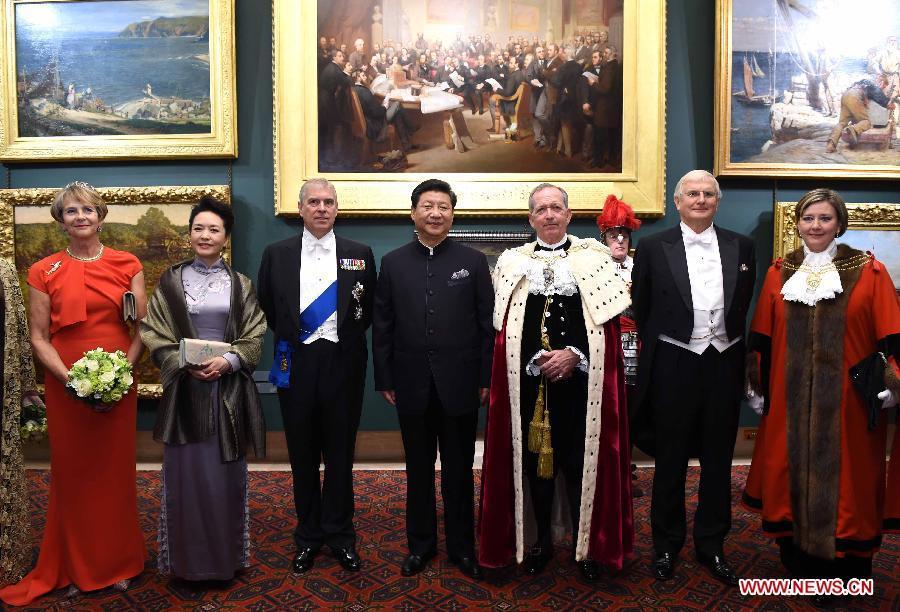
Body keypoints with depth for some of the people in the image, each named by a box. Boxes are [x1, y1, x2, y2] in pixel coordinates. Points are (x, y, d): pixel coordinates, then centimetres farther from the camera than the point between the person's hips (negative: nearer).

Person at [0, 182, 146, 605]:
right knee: (72, 473, 6)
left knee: (116, 470, 6)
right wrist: (71, 379, -13)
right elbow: (38, 338, 1)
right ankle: (76, 567, 25)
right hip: (64, 386, 0)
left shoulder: (127, 265, 3)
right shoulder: (43, 273, 2)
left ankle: (118, 563, 24)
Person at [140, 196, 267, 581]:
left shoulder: (240, 285, 7)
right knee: (187, 471, 3)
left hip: (229, 389, 1)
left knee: (226, 472, 6)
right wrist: (184, 364, -14)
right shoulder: (171, 281, 5)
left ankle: (226, 557, 21)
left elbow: (254, 336, 3)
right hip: (185, 387, 0)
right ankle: (188, 559, 18)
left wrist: (227, 361, -14)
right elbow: (155, 335, 2)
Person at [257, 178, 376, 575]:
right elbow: (266, 309, 12)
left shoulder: (360, 255, 3)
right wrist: (288, 337, 7)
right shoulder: (276, 254, 4)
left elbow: (370, 310, 10)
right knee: (302, 454, 10)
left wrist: (349, 337, 5)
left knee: (340, 453, 8)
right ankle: (308, 537, 26)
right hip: (296, 365, 1)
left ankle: (340, 535, 23)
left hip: (343, 364, 0)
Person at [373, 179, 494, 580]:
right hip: (412, 384, 1)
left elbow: (488, 323, 0)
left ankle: (462, 546, 26)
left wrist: (487, 378, -3)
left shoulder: (473, 261, 1)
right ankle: (420, 543, 30)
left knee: (459, 470, 10)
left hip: (459, 384, -1)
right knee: (418, 470, 14)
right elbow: (382, 326, 5)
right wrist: (384, 379, 2)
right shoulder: (393, 263, 4)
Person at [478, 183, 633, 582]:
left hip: (582, 379, -1)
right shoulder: (512, 262, 8)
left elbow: (608, 321, 0)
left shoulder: (594, 257, 5)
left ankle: (586, 543, 23)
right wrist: (540, 362, -9)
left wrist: (574, 355, -13)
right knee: (534, 458, 8)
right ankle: (542, 539, 26)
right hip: (528, 380, 1)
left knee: (581, 459, 4)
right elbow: (504, 329, 3)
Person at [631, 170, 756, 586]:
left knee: (718, 461, 12)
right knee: (671, 461, 9)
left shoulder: (741, 248, 6)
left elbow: (744, 307, 11)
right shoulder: (653, 248, -1)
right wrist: (658, 349, 6)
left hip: (724, 364, 3)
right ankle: (667, 545, 24)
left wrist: (730, 344, 7)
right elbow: (641, 310, 4)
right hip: (674, 365, -2)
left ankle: (711, 545, 28)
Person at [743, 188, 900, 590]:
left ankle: (846, 565, 24)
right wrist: (757, 385, 7)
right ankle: (797, 561, 26)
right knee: (791, 474, 9)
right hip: (790, 397, 2)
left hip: (848, 398, -2)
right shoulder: (779, 273, 5)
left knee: (844, 480, 7)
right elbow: (761, 337, 8)